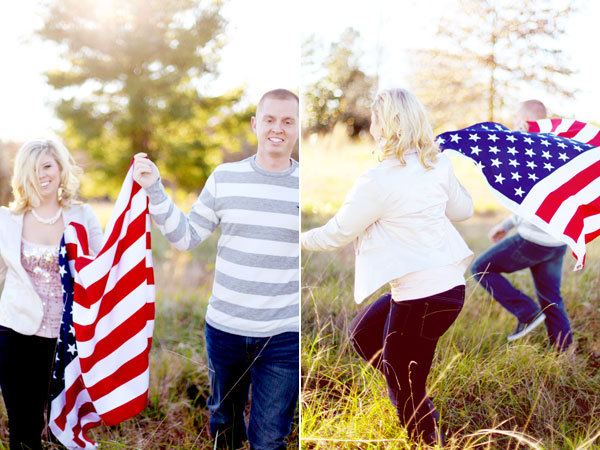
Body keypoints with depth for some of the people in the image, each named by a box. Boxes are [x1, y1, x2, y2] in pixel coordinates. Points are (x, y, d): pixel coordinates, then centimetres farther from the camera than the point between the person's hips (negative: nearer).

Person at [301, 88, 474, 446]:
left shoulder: (377, 181, -18)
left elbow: (336, 234, -6)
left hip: (422, 296, -9)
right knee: (362, 334, 23)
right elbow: (463, 210, 19)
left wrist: (300, 239, 12)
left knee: (407, 395, 7)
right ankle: (423, 411, 27)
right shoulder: (438, 163, 3)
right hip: (450, 281, 9)